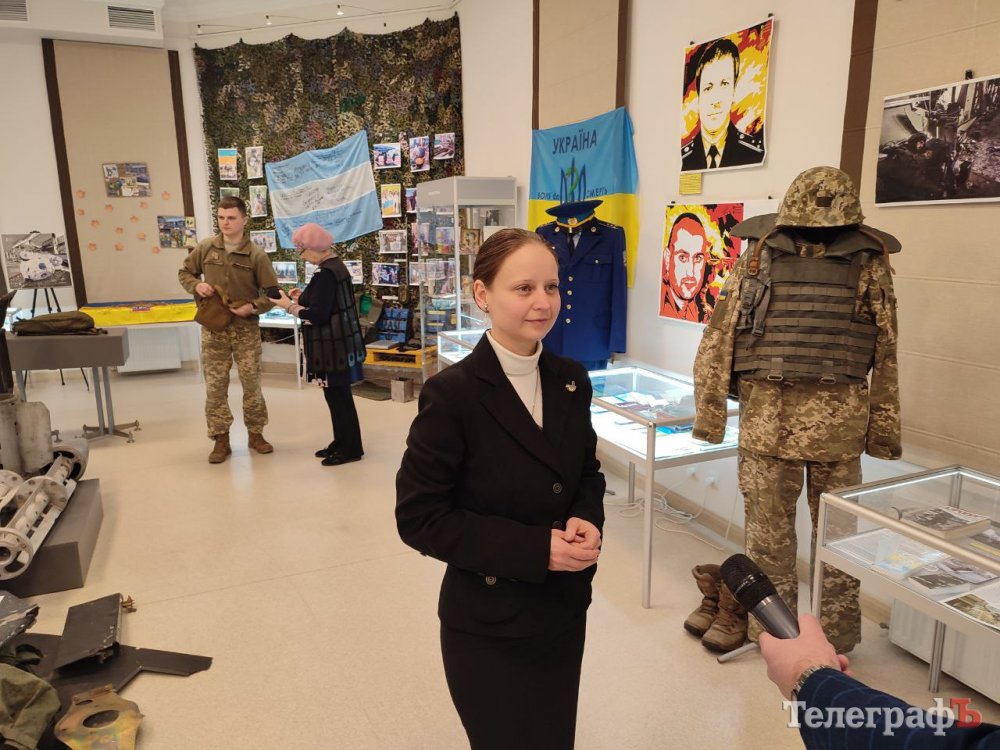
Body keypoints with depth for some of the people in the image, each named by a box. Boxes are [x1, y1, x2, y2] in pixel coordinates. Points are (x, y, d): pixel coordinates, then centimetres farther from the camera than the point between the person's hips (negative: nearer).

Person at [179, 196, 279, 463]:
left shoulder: (256, 255, -7)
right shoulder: (205, 249, 0)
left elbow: (272, 292, -3)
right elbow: (184, 272, 14)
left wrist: (253, 307, -19)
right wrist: (197, 285, -7)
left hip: (246, 328, -1)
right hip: (213, 328, 2)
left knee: (252, 382, 6)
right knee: (215, 385, 4)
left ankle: (255, 434, 23)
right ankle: (221, 440, 14)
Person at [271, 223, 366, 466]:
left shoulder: (325, 274, -19)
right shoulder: (336, 265, 12)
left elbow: (318, 315, -22)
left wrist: (289, 306, -12)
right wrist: (303, 299, 12)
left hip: (332, 345, -10)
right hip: (339, 341, 10)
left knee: (337, 395, -1)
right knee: (338, 394, 16)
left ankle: (350, 448, 8)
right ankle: (342, 442, 26)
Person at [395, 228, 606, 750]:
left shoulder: (571, 380, -3)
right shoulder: (452, 393, -21)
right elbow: (419, 518, -19)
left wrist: (586, 518, -13)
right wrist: (533, 548, -24)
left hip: (565, 611, 6)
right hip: (489, 627, -5)